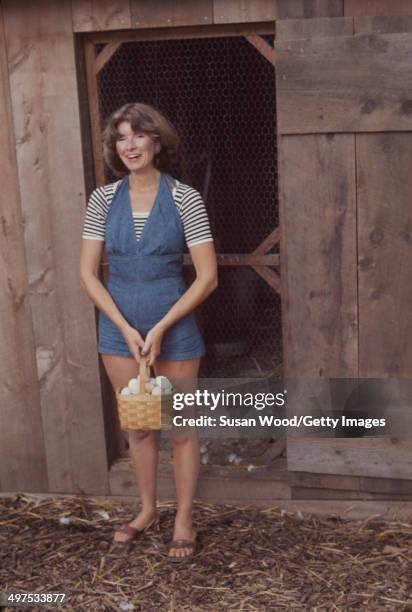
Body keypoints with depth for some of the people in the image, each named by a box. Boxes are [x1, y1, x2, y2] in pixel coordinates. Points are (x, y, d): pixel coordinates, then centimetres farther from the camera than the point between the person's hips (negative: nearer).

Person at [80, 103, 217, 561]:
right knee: (137, 426, 17)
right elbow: (88, 273, -1)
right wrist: (127, 329, -11)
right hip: (119, 327, 3)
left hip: (173, 326, -3)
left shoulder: (184, 199, -10)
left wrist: (159, 330, -15)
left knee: (181, 428, 8)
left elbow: (207, 277, -11)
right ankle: (147, 510, 36)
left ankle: (183, 520, 24)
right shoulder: (104, 200, -2)